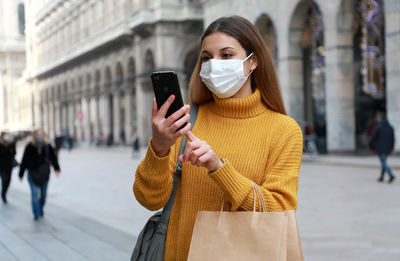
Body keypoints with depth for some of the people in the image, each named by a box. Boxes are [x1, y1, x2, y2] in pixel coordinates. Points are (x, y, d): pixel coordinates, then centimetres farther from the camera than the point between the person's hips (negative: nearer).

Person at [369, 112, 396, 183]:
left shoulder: (377, 127, -12)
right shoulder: (390, 127, 4)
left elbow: (373, 137, -9)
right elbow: (393, 139, 5)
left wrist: (371, 146, 6)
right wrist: (391, 148, 12)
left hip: (380, 148, -6)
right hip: (387, 148, 6)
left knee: (383, 163, -6)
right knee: (384, 162, 17)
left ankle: (391, 175, -24)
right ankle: (381, 177, 19)